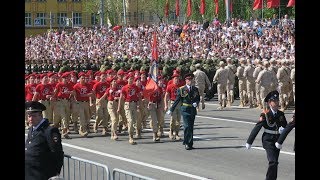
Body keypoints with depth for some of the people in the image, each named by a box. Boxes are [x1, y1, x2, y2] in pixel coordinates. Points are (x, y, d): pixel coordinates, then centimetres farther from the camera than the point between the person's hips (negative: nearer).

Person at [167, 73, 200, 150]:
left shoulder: (195, 89, 11)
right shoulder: (181, 89, 0)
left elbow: (198, 99, 15)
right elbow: (177, 100, 1)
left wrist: (196, 103, -9)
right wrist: (171, 110, -1)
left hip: (193, 110, 4)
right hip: (185, 110, -4)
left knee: (191, 127, 7)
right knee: (187, 126, -12)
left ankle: (190, 144, 14)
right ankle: (186, 143, -7)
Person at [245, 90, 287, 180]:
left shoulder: (281, 114, 4)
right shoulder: (265, 114, -11)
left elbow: (286, 127, 10)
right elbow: (257, 128, -10)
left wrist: (282, 129, -16)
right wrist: (249, 142, -8)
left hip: (278, 140, 6)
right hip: (268, 140, -6)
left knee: (274, 162, 15)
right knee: (273, 162, -16)